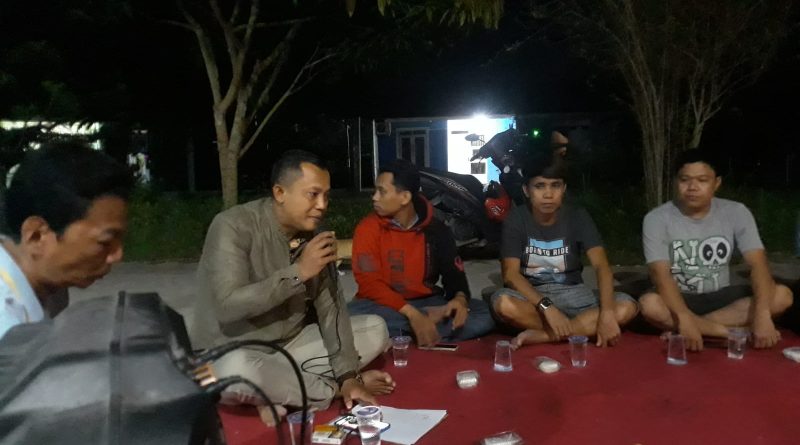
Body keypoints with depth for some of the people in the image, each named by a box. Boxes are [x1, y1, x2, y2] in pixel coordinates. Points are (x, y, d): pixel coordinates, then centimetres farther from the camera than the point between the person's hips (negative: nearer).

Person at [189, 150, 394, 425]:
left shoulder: (313, 234, -2)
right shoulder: (233, 226, -21)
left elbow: (330, 306, -4)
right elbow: (228, 306, -30)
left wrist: (348, 375, -13)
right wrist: (299, 272, -28)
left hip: (291, 345, 6)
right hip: (229, 353, -6)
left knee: (376, 330, -2)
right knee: (238, 371, -41)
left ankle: (279, 392, -14)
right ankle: (334, 390, -14)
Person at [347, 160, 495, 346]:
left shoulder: (436, 230, 1)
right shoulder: (368, 229, -8)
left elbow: (454, 273, 4)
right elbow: (369, 283, -17)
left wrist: (460, 298, -22)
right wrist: (411, 313, -29)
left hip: (427, 303, 3)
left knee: (484, 315, -18)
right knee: (355, 314, -37)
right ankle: (431, 320, -22)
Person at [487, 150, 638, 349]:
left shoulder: (578, 217, -6)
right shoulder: (516, 219, -9)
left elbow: (601, 265, -17)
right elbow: (511, 273, -18)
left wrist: (607, 313, -33)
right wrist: (547, 307, -32)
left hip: (571, 293, 2)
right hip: (531, 295, -2)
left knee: (627, 307, -24)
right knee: (502, 303, -36)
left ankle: (541, 336, -28)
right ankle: (585, 330, -23)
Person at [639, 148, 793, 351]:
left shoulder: (736, 213, -6)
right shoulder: (656, 219, -14)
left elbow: (758, 265, -15)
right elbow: (661, 274, -23)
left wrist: (762, 316, -33)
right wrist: (684, 319, -39)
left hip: (719, 297, 3)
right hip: (678, 300, -3)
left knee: (782, 295, -21)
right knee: (650, 304, -36)